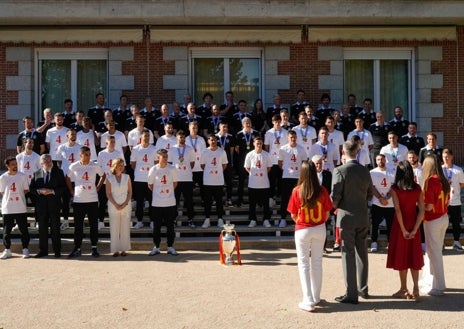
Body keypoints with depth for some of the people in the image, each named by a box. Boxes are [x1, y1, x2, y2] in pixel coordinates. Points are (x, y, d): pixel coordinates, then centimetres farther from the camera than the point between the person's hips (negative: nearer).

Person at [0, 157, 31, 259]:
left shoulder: (23, 176, 0)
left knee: (23, 230, 3)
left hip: (21, 208, 0)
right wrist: (9, 197, -4)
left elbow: (26, 191, 5)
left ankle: (25, 249, 14)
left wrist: (17, 196, -2)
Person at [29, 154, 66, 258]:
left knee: (55, 227, 2)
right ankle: (43, 250, 15)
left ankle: (57, 250, 9)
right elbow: (32, 188, 5)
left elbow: (63, 187, -2)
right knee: (42, 228, 7)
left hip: (54, 203, -2)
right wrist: (39, 191, -14)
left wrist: (52, 191, -15)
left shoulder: (58, 172, 3)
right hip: (41, 204, 2)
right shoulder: (37, 173, 8)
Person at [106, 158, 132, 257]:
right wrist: (116, 205, -11)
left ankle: (124, 249, 9)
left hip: (126, 206, 1)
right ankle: (115, 250, 6)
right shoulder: (109, 178, 0)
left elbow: (130, 192, 3)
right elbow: (108, 194, -2)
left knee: (125, 228, 2)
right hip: (113, 207, -1)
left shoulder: (127, 177, 5)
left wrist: (125, 203, -9)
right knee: (114, 228, 0)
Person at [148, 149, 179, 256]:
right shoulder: (153, 169, -5)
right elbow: (150, 185, 4)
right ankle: (156, 247, 18)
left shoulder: (172, 169, -2)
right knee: (157, 226, 7)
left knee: (170, 225, 7)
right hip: (157, 203, -1)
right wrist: (158, 192, 7)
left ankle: (170, 247, 17)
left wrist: (168, 191, 7)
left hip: (170, 202, 1)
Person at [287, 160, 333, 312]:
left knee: (304, 264, 6)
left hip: (302, 230, -2)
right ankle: (316, 298, 25)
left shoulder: (297, 191, -13)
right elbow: (327, 213, -2)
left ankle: (308, 301, 0)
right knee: (317, 263, 15)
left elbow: (293, 215, -5)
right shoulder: (322, 191, -8)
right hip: (319, 230, 2)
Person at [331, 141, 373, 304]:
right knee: (362, 252, 16)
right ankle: (363, 289, 28)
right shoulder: (365, 171, 4)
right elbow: (370, 194, 11)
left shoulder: (339, 171, -14)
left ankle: (351, 294, 3)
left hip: (346, 217, -6)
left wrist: (336, 207, 3)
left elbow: (335, 196, -16)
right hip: (363, 218, 6)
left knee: (348, 254, 0)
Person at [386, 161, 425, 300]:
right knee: (414, 255, 12)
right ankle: (415, 289, 10)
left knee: (401, 255, 7)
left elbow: (398, 210, -18)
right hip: (413, 225, 3)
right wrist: (415, 229, -7)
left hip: (400, 225, -3)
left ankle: (404, 289, 12)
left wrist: (403, 230, -13)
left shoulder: (395, 188, -11)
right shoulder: (417, 188, -1)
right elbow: (421, 210, -6)